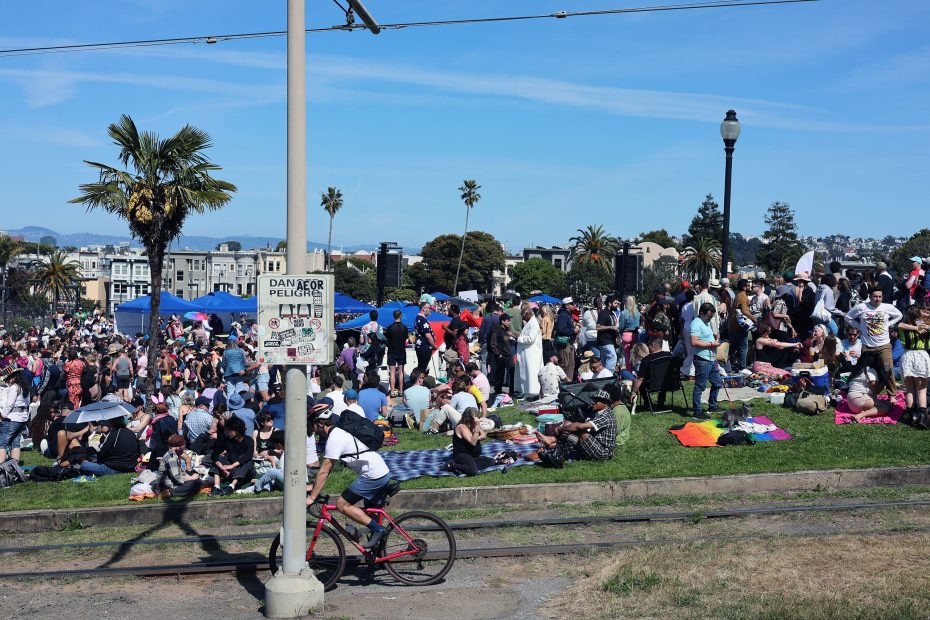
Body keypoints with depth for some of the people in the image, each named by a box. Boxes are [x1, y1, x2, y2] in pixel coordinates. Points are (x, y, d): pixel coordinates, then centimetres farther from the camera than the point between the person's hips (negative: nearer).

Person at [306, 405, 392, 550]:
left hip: (373, 476, -10)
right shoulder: (338, 432, 17)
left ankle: (377, 529, -6)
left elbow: (324, 471, -14)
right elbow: (326, 467, 24)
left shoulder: (334, 439, -14)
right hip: (383, 473, 10)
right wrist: (313, 485, 22)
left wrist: (311, 498, -10)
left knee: (342, 505, -5)